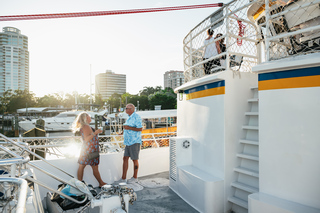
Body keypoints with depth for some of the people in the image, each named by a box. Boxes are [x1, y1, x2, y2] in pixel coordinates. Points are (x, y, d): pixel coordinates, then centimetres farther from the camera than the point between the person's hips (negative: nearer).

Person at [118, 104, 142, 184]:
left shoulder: (136, 117, -13)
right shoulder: (129, 117, 15)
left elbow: (140, 129, -20)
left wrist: (129, 128, -21)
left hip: (134, 142, -9)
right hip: (128, 141, 9)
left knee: (135, 160, 3)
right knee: (125, 158, 9)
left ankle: (135, 178, 18)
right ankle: (123, 178, 18)